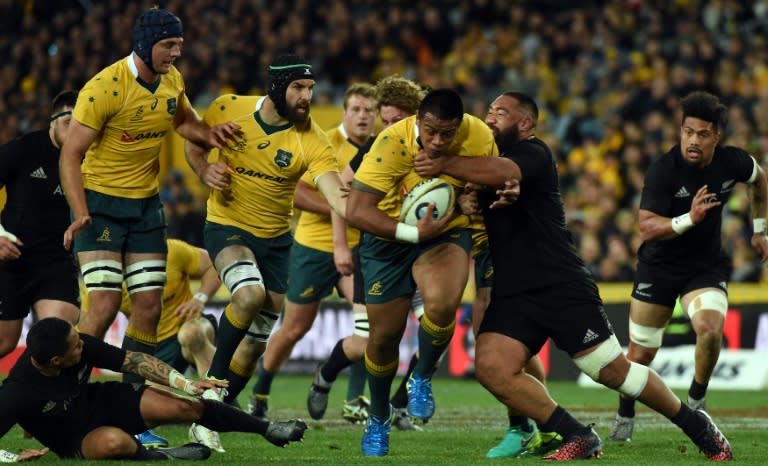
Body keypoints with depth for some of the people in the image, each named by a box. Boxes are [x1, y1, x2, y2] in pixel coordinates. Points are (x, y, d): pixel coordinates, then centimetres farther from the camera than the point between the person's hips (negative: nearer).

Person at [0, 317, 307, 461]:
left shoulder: (81, 345, -20)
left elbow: (133, 361, -11)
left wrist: (185, 384, -16)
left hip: (103, 402, 5)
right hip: (74, 442, -5)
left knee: (187, 408, -8)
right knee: (115, 441, -41)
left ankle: (269, 430, 9)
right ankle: (158, 457, -9)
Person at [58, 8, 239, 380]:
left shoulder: (173, 81, 1)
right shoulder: (105, 87, -20)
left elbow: (182, 120, 23)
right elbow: (71, 154, -19)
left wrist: (207, 135, -1)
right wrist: (80, 215, -29)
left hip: (147, 204, 6)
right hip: (101, 202, -6)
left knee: (149, 307, 2)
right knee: (105, 304, -15)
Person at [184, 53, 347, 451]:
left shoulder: (311, 139, -14)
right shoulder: (228, 109, -11)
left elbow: (335, 193, -27)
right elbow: (194, 145, 8)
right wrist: (205, 170, -14)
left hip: (275, 238, 3)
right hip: (227, 226, -3)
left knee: (257, 339, 6)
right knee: (250, 294, -32)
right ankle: (213, 385, -15)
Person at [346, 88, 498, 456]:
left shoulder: (479, 137, -18)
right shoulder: (393, 143, -27)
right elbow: (356, 210, -29)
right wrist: (415, 233, -34)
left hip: (447, 232, 1)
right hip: (390, 237, 0)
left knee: (442, 304, -31)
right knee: (384, 334, 3)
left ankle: (422, 379, 0)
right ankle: (378, 419, 33)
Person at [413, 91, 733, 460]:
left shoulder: (533, 153, -6)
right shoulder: (486, 159, 20)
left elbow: (502, 173, -28)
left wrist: (443, 165, -29)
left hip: (562, 287, -7)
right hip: (511, 292, 7)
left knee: (613, 369, -7)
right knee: (490, 366, -16)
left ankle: (699, 427, 14)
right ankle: (578, 439, -7)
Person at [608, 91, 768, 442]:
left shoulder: (731, 162, -12)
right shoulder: (663, 169, -23)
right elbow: (646, 227, -27)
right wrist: (690, 218, -42)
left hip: (707, 266, 1)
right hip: (659, 266, -1)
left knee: (710, 329, -26)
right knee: (641, 353, 5)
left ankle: (696, 399, 1)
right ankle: (625, 416, 32)